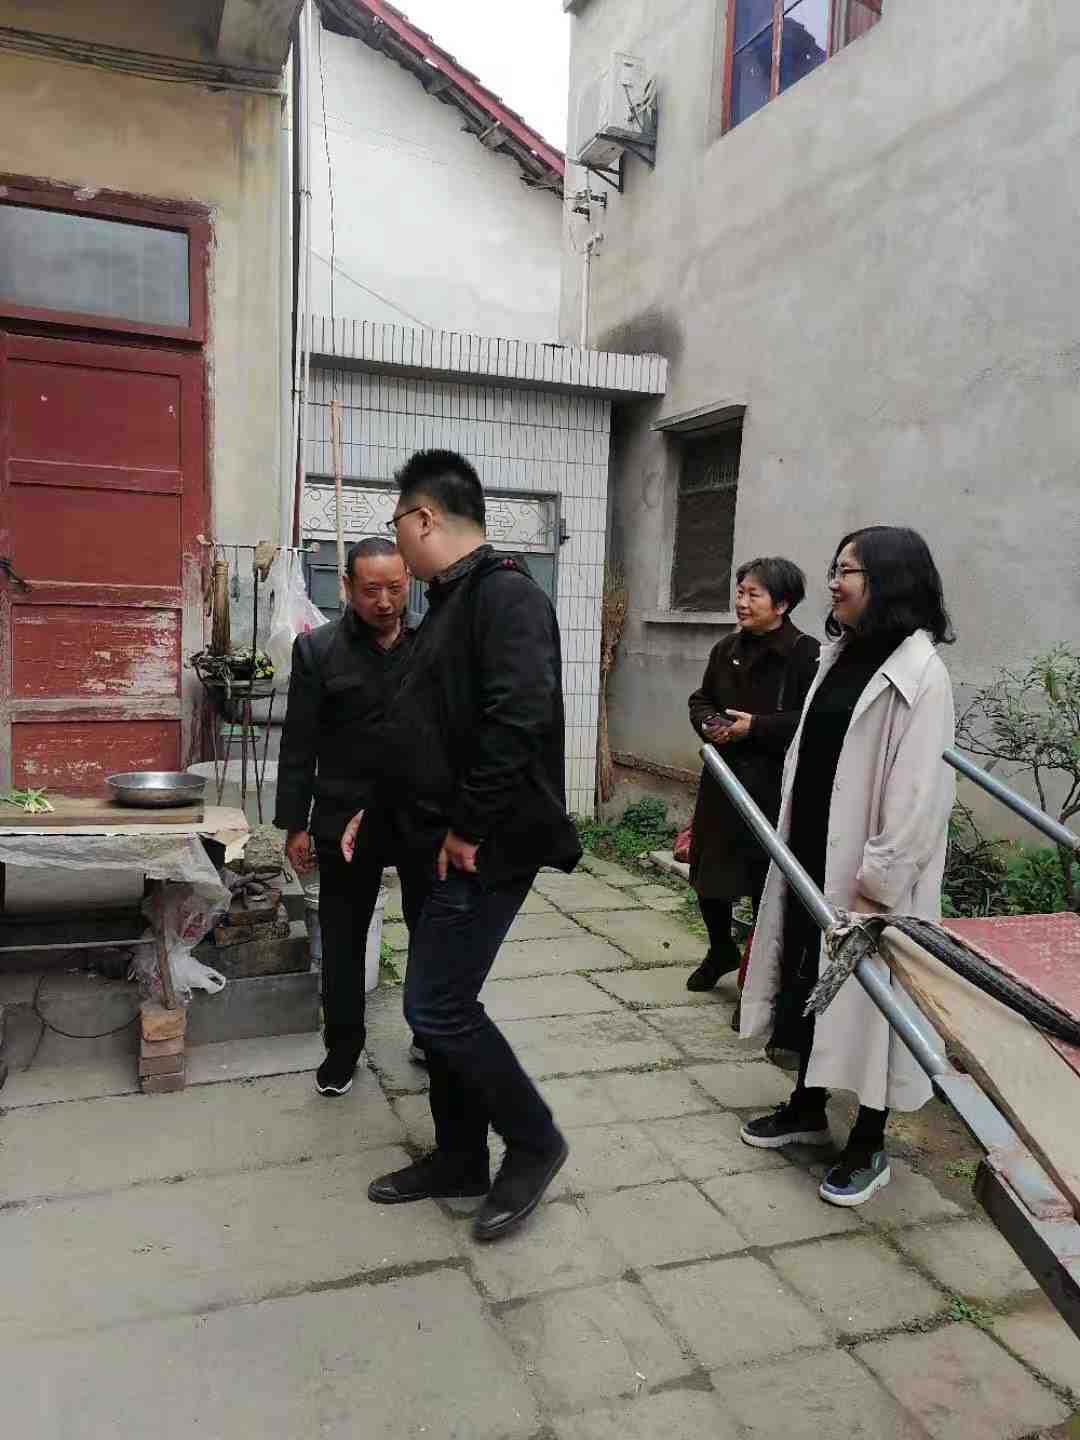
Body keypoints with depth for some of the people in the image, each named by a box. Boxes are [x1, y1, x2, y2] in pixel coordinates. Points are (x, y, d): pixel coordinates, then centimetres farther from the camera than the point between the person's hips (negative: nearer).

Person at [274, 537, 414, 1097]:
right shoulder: (318, 649, -3)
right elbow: (299, 744, -2)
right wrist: (295, 825, -3)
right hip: (347, 819, 0)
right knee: (343, 940, 12)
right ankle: (342, 1051, 30)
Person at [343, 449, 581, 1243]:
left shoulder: (506, 593, -15)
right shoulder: (451, 601, 16)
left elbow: (519, 719, -28)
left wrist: (469, 830, -22)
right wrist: (383, 808, 16)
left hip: (480, 852, -10)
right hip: (432, 846, 10)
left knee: (438, 1009, -5)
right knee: (439, 1005, 15)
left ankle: (534, 1142, 17)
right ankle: (460, 1157, 32)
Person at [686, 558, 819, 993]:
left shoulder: (806, 654, -11)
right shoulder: (727, 649, 10)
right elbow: (701, 699, 20)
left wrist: (756, 727, -19)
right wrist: (708, 723, -2)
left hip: (772, 789, -6)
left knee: (766, 886, 1)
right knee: (708, 876, 15)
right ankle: (721, 951, 42)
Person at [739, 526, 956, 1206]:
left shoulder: (920, 673, -17)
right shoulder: (841, 653, 8)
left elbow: (919, 792, -20)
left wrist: (876, 884, -19)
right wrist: (788, 842, 12)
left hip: (863, 870, -7)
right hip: (812, 853, 8)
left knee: (867, 995, 6)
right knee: (810, 982, 17)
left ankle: (869, 1144, 24)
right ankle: (808, 1108, 36)